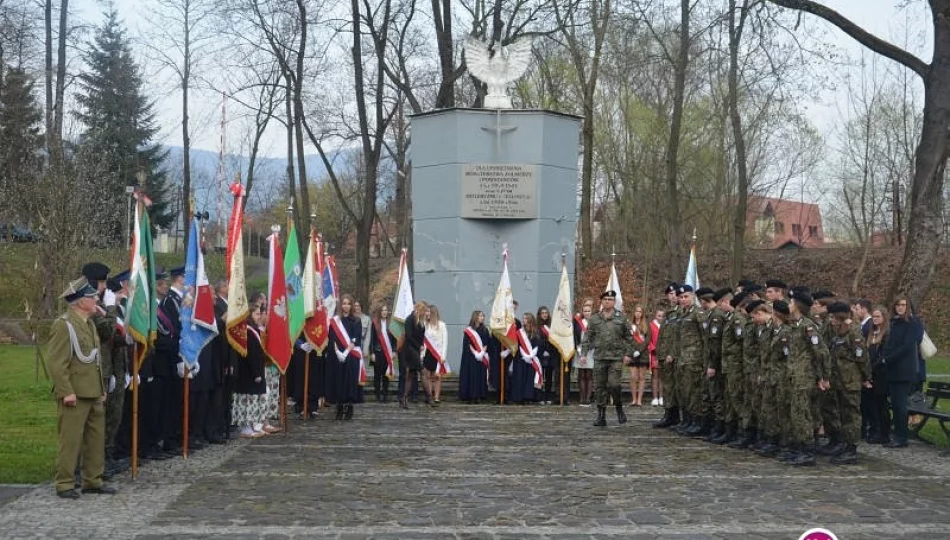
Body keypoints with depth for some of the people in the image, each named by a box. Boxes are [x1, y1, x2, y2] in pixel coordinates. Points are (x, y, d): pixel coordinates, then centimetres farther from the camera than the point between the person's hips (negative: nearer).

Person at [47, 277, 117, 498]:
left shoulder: (89, 324, 15)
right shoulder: (63, 325, -13)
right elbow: (55, 362, -17)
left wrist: (101, 389, 18)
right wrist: (66, 392, -20)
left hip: (94, 394, 9)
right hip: (74, 395, -9)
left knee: (96, 438, 12)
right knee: (70, 440, -2)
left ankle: (93, 480, 21)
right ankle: (65, 484, 5)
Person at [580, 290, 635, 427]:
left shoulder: (621, 318, 5)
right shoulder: (594, 319, 9)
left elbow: (629, 337, 6)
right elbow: (588, 337, 9)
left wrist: (628, 354, -2)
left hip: (616, 357, -2)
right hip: (599, 358, 2)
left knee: (613, 384, -14)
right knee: (600, 387, 3)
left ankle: (619, 409, 11)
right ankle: (601, 416, 9)